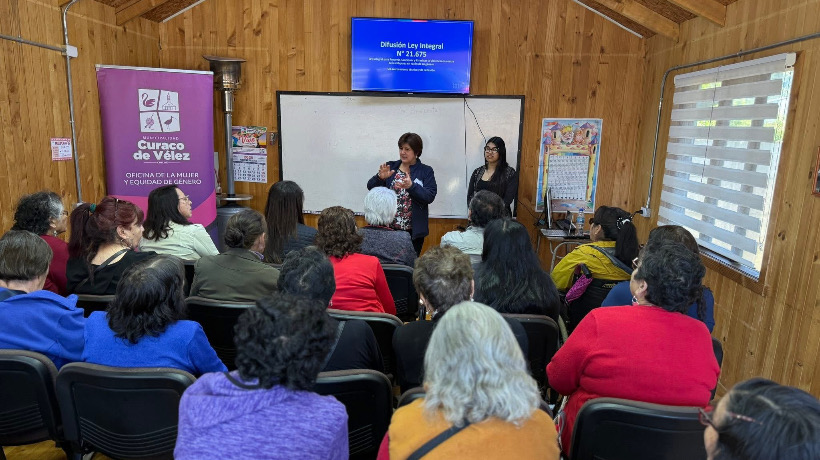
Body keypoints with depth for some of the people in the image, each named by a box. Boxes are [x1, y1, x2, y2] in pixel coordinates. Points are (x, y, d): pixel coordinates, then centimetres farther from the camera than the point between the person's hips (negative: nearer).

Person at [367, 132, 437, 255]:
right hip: (389, 228, 2)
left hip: (414, 231, -2)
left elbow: (430, 197, -11)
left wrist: (411, 186, -25)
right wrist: (380, 177, -18)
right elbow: (370, 187, 2)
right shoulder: (391, 167, 8)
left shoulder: (426, 171, 1)